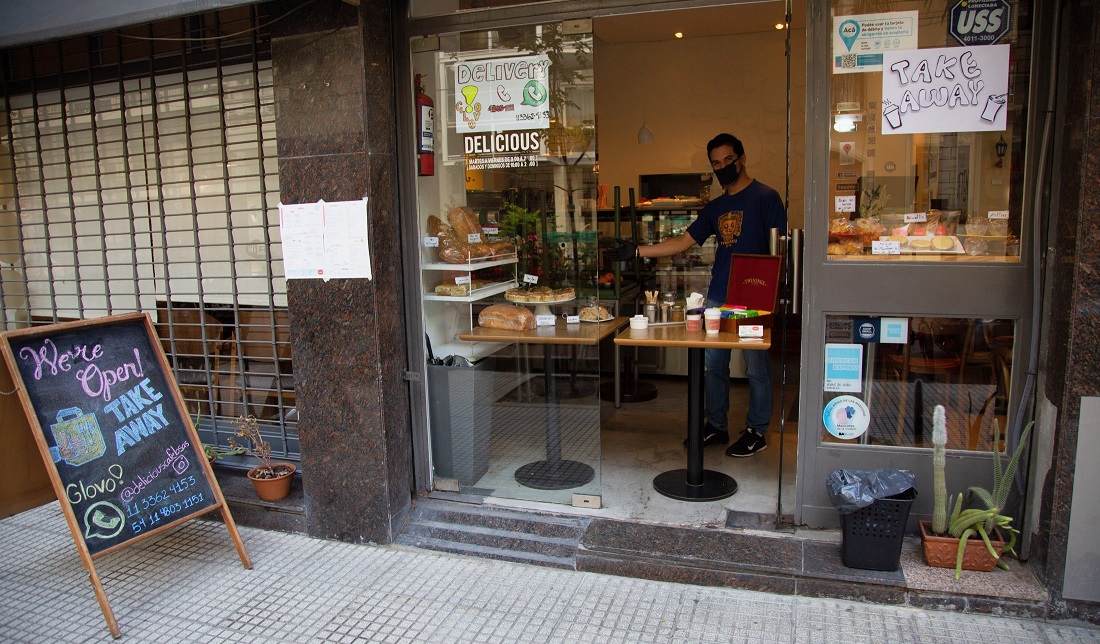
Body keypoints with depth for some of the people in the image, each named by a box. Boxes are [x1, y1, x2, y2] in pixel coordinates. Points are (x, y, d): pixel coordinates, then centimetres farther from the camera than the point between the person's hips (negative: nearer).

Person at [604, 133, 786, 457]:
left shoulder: (765, 197, -3)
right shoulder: (715, 208, 16)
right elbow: (684, 241, 15)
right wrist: (637, 251, 8)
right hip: (718, 297, 7)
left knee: (756, 367, 3)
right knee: (712, 364, 11)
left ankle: (756, 432, 16)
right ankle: (716, 426, 25)